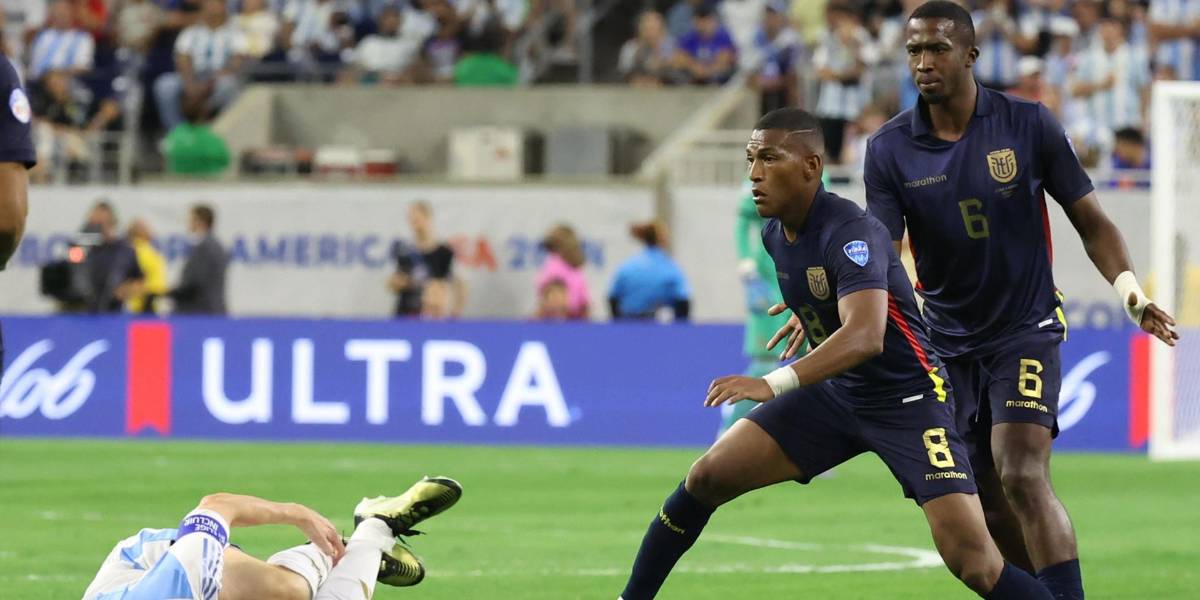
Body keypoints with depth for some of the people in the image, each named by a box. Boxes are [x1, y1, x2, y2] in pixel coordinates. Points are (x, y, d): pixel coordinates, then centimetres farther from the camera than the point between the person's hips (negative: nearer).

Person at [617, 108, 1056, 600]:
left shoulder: (849, 232, -26)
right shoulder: (775, 234, 0)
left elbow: (866, 337, -43)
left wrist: (775, 384, -52)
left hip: (908, 398, -8)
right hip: (835, 393, 8)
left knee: (971, 560, -22)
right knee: (707, 477, -3)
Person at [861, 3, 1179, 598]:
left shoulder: (1029, 125, -7)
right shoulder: (890, 149, -3)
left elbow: (1090, 220, -1)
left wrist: (1127, 285, -19)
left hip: (1025, 327, -3)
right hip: (949, 341, 3)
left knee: (1022, 477, -21)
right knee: (992, 505, 4)